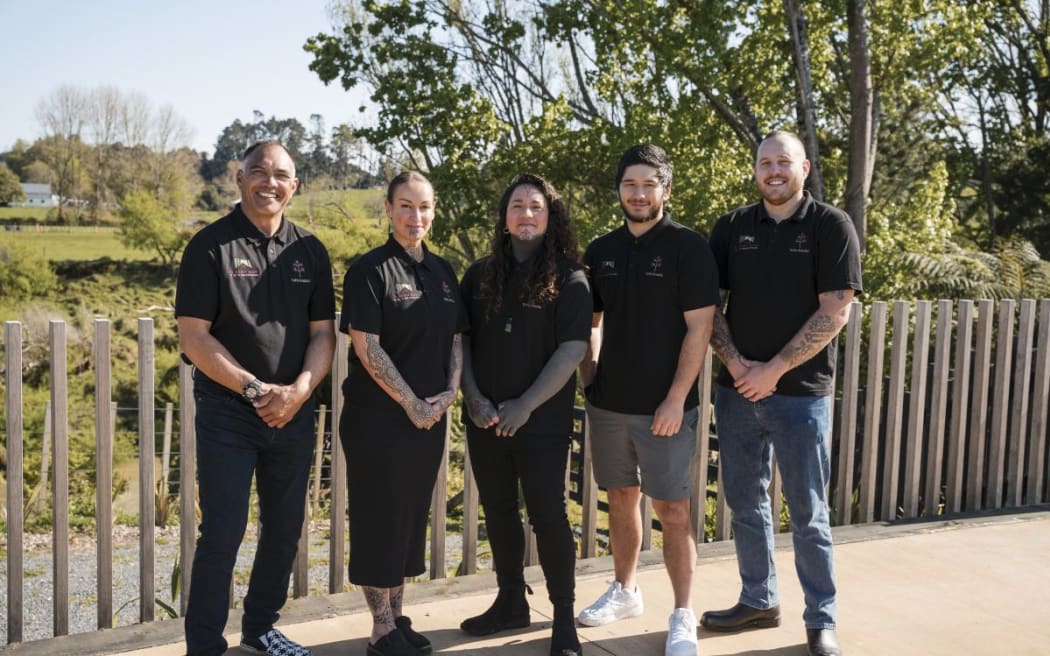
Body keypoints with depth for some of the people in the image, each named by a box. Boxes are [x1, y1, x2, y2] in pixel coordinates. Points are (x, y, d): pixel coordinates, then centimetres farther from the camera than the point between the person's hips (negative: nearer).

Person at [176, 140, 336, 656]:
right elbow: (193, 337, -10)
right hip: (227, 411, -4)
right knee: (223, 532, -3)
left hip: (294, 412, 5)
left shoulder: (310, 252, 7)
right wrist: (255, 389, -16)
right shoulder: (210, 246, -5)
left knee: (285, 527, 13)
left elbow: (323, 333, 5)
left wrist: (298, 391, -12)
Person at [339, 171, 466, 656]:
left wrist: (450, 390, -2)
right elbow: (366, 346, -15)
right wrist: (411, 404, -15)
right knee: (380, 518, 2)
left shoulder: (442, 271, 10)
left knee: (411, 516, 13)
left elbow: (455, 338, 14)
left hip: (429, 416, 7)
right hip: (378, 416, -6)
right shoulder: (370, 269, -9)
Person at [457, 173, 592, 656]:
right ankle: (511, 602, 30)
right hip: (485, 419, 4)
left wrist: (526, 406, -15)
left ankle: (564, 617, 13)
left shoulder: (568, 279, -5)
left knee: (547, 514, -1)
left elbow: (573, 350, -12)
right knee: (498, 512, 13)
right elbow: (460, 338, 7)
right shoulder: (480, 275, 6)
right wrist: (472, 397, -6)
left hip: (543, 420, -4)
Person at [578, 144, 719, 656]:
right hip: (608, 403, 5)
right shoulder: (601, 251, 8)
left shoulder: (688, 248, -7)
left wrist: (676, 399, -16)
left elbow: (699, 328, -11)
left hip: (664, 406, -5)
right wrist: (588, 381, 5)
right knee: (621, 498, 16)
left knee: (672, 510, -1)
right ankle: (624, 591, 32)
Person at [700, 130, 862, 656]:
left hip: (801, 393, -4)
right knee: (746, 504, 12)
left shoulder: (831, 226, -3)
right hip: (736, 391, 4)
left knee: (808, 512, 3)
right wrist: (735, 363, -9)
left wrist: (774, 370, -13)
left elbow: (835, 311, -10)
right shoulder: (731, 228, 7)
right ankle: (758, 601, 27)